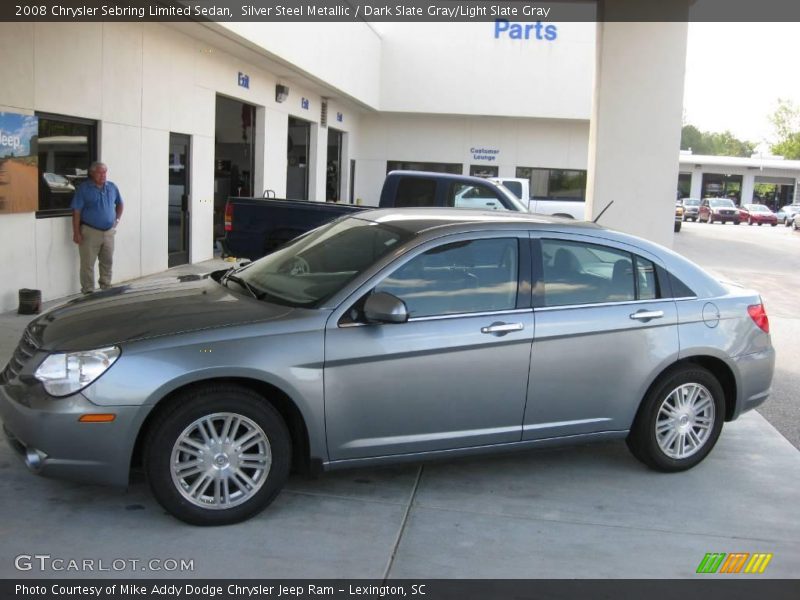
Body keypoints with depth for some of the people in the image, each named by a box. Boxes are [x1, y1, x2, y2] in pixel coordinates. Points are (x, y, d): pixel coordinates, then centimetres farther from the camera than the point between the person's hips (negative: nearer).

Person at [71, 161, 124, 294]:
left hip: (109, 232, 5)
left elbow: (119, 203, 25)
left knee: (108, 261, 13)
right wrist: (76, 233, -13)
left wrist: (117, 218, 10)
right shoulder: (84, 188, -7)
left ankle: (106, 287, 27)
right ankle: (88, 291, 5)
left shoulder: (112, 187, 7)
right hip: (90, 232, -5)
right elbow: (76, 212, -9)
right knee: (88, 263, -1)